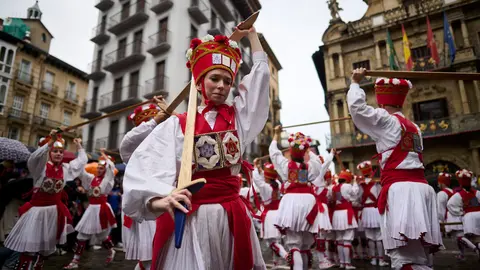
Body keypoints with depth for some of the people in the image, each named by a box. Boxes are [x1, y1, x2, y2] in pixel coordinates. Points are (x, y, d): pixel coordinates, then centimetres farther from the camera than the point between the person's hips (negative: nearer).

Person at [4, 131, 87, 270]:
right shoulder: (41, 166, -9)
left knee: (45, 248, 19)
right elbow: (34, 158, -30)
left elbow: (82, 161, 15)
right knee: (29, 248, -2)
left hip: (55, 210, 5)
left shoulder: (65, 168, 5)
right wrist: (50, 143, -40)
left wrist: (79, 146, 13)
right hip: (37, 209, -5)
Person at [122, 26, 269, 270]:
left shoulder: (237, 117, 6)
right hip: (189, 219, -3)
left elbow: (260, 73, 11)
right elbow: (145, 171, -16)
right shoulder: (176, 125, -4)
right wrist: (161, 201, -35)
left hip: (232, 216, 4)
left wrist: (251, 33, 21)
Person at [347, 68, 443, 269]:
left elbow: (356, 105, -3)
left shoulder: (385, 119, 0)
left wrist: (355, 82, 11)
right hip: (420, 186, 9)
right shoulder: (413, 127, 24)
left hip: (400, 188, -9)